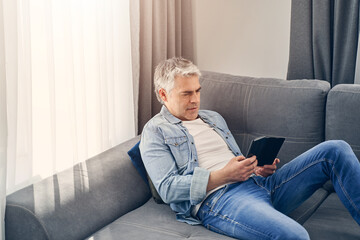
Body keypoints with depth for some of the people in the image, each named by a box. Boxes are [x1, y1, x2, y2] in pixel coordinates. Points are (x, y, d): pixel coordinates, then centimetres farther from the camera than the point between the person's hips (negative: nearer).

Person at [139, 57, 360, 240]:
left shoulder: (213, 117, 27)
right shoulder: (155, 131, 5)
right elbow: (168, 188, -7)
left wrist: (258, 169, 5)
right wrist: (223, 175, -16)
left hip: (258, 184, 8)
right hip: (218, 198, -7)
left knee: (335, 150, -9)